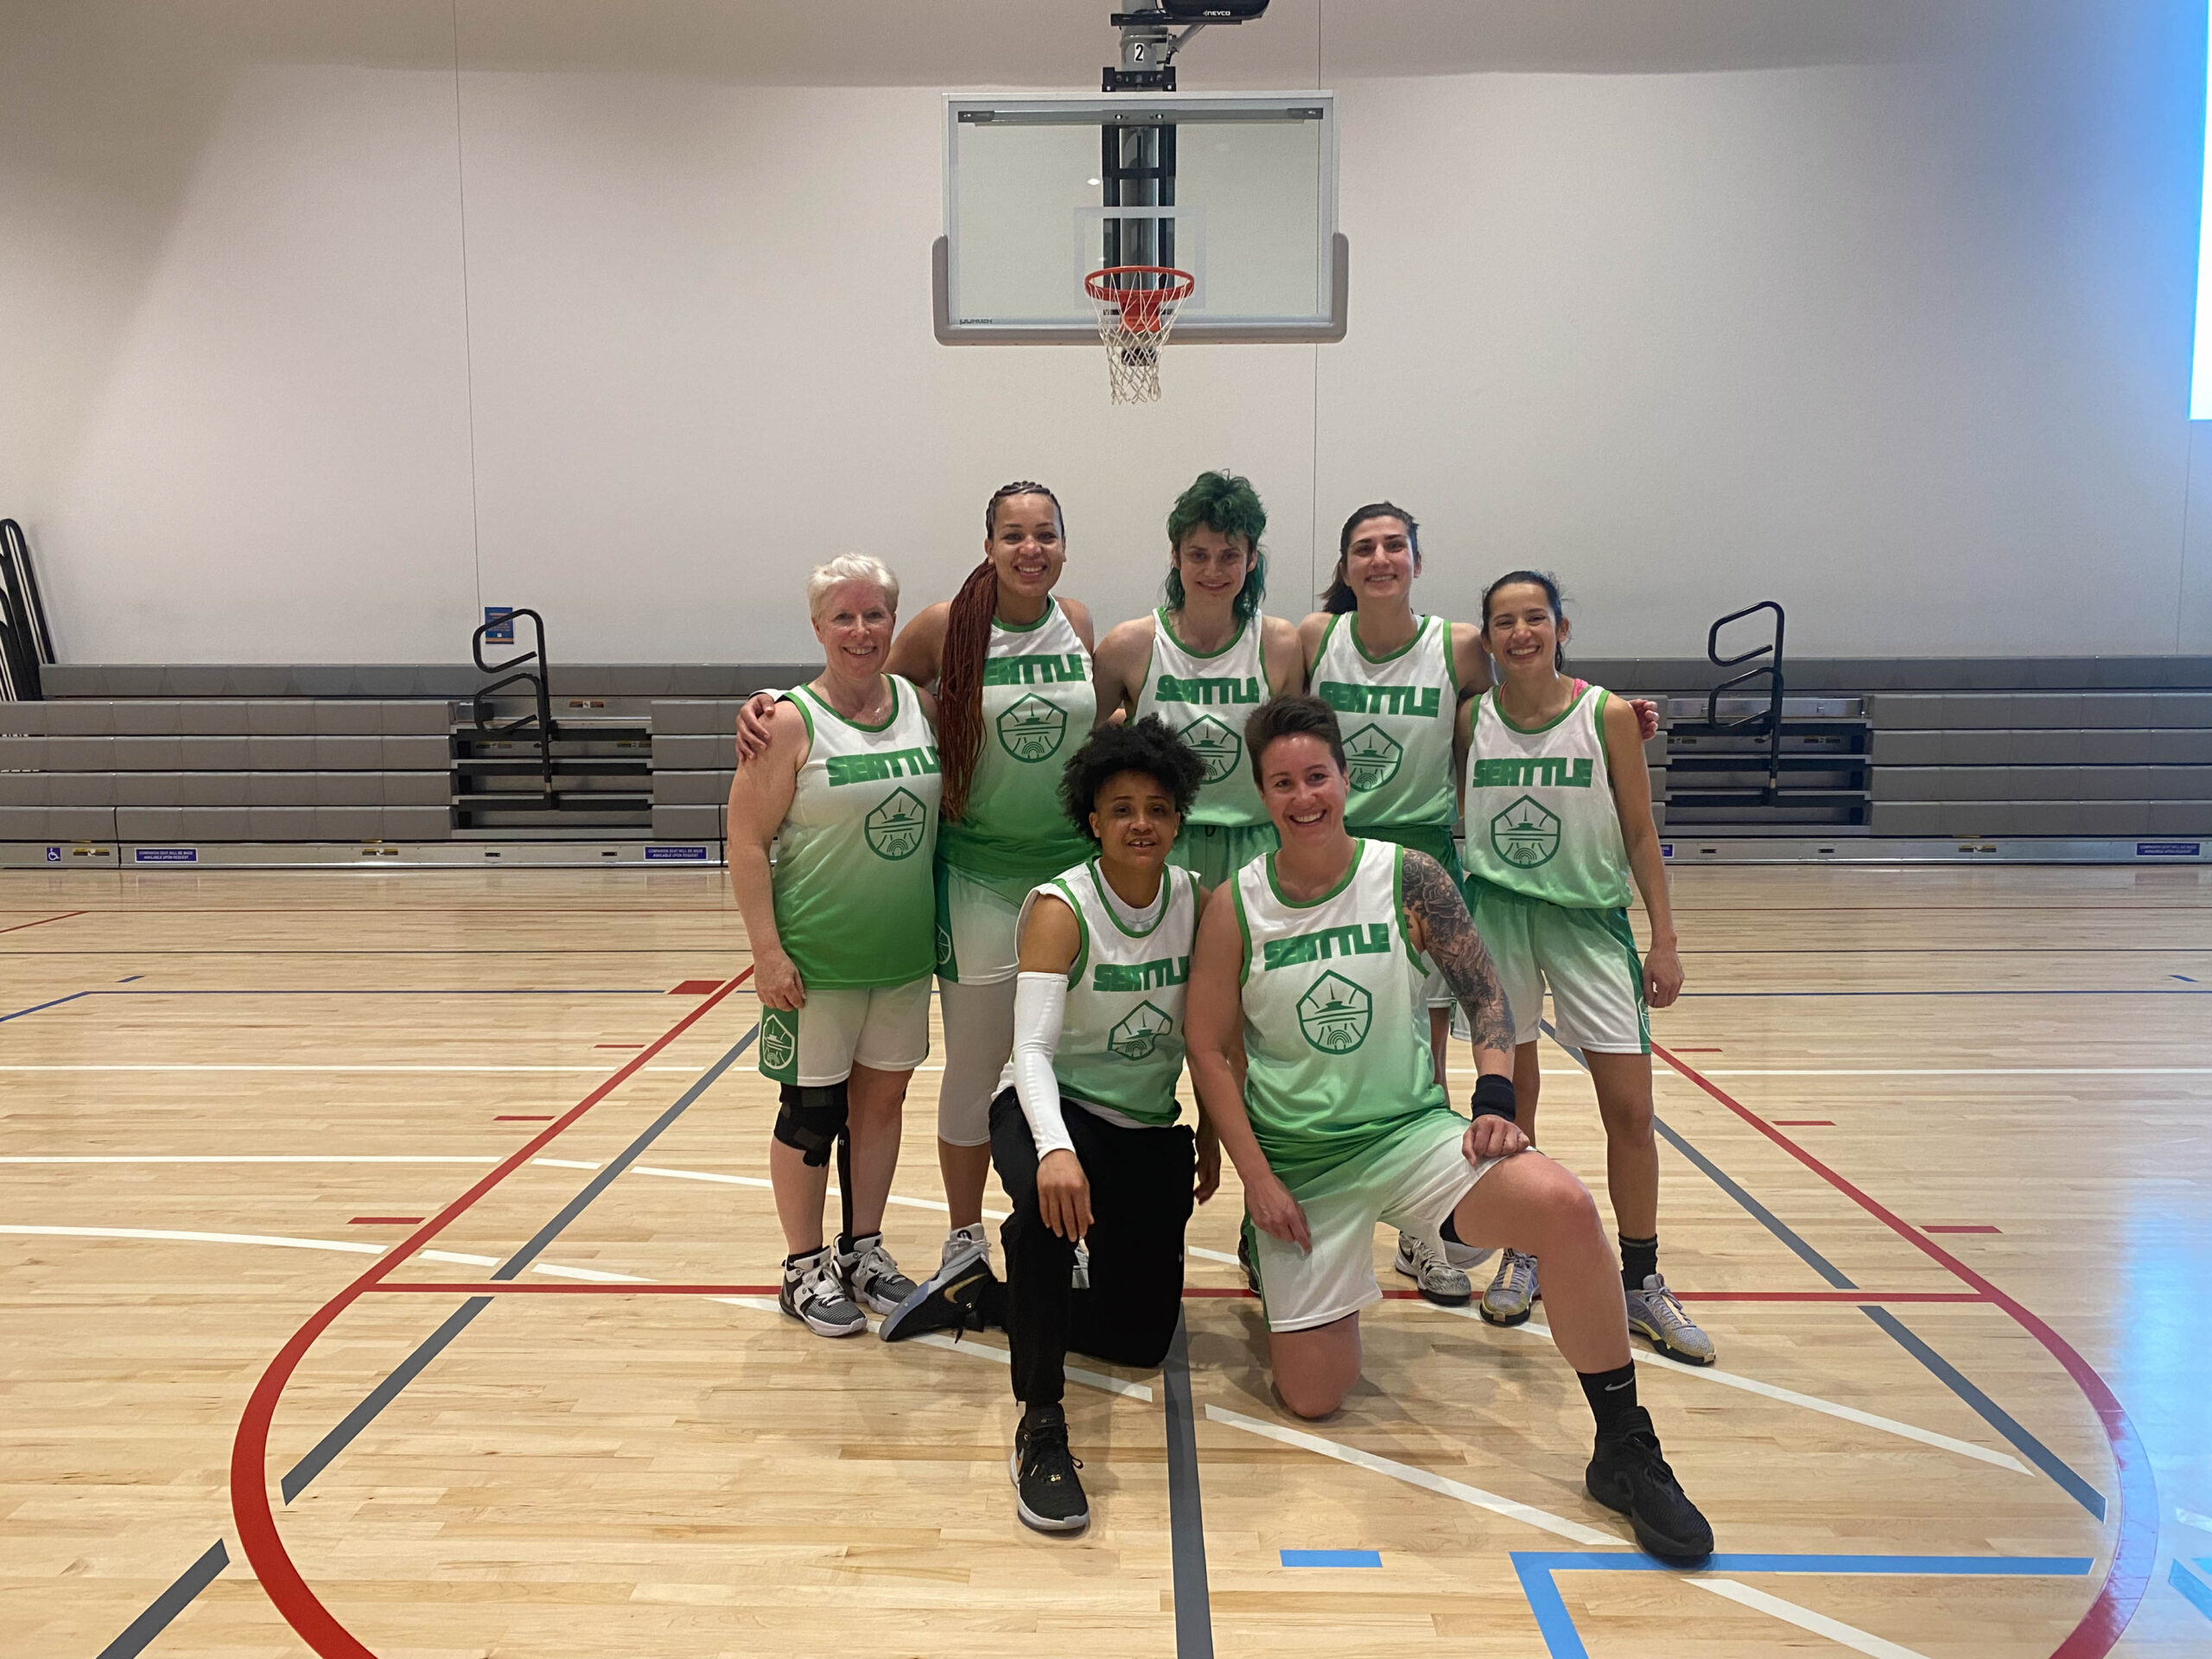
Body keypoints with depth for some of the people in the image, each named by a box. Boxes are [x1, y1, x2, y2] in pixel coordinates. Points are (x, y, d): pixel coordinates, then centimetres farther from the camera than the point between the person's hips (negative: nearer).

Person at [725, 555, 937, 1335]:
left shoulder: (921, 705, 4)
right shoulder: (791, 722, -10)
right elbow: (746, 843, -11)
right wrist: (767, 950, -16)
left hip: (903, 955, 5)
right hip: (815, 961, -5)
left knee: (881, 1098, 15)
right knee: (813, 1109, 6)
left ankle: (863, 1249, 32)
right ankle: (805, 1268, 23)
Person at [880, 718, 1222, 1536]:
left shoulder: (1197, 901, -6)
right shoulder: (1062, 908, -19)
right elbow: (1033, 1047, -30)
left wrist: (1210, 1133, 8)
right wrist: (1054, 1148, -46)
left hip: (1149, 1128, 5)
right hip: (1055, 1108, -5)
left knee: (1141, 1337, 4)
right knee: (1050, 1202, -41)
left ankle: (979, 1295, 23)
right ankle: (1040, 1428, -29)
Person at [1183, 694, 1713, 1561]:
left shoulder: (1408, 877, -6)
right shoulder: (1234, 907, -6)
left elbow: (1485, 995, 1)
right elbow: (1209, 1048, 0)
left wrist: (1495, 1103, -15)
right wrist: (1257, 1179, -5)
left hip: (1411, 1128, 0)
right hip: (1298, 1162, 1)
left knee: (1562, 1204, -31)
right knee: (1311, 1398, 2)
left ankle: (1625, 1452, -13)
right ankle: (1270, 1259, 37)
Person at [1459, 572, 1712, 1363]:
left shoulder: (1608, 716, -5)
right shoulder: (1470, 719, -2)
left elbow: (1639, 833, 0)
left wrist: (1664, 939, -2)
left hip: (1590, 918, -1)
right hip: (1496, 917, 1)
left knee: (1629, 1107, 0)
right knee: (1509, 1100, 9)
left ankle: (1641, 1282, 15)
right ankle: (1521, 1255, 27)